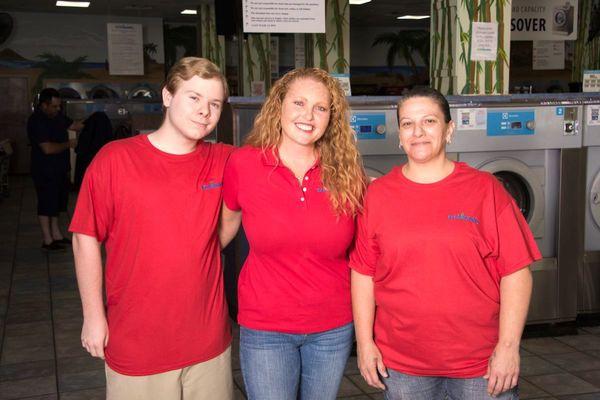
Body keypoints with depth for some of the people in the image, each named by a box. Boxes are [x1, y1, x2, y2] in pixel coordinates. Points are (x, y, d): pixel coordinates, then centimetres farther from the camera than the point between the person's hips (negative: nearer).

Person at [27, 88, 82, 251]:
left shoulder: (57, 116, 6)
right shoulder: (36, 121, -20)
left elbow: (74, 125, 15)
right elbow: (48, 148, -27)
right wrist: (68, 144, -14)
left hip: (59, 168, 9)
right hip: (45, 171, -9)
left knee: (56, 202, 16)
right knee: (46, 204, -1)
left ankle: (56, 235, 26)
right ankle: (47, 240, 7)